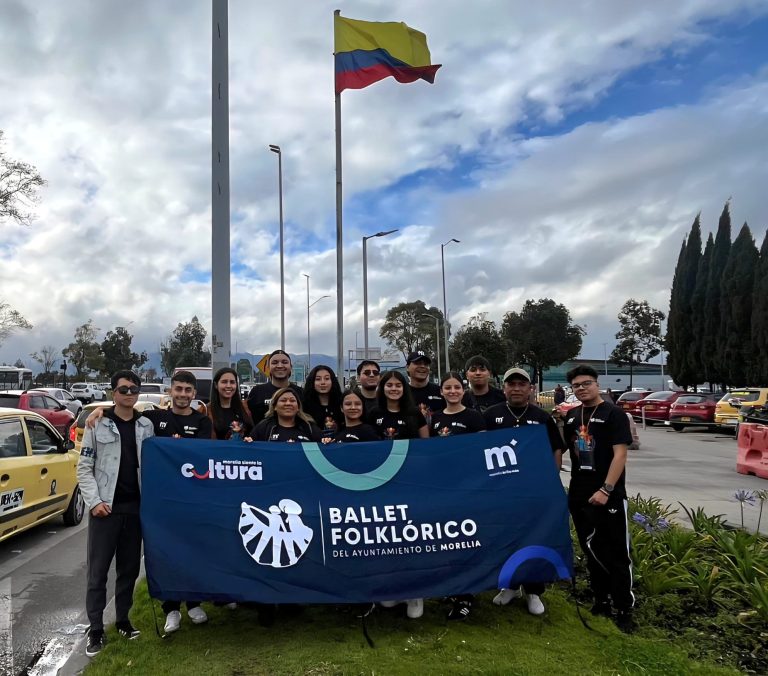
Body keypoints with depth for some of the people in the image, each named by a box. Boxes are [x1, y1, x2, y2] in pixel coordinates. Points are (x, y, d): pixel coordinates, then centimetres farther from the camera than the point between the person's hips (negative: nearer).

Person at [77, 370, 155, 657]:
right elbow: (84, 468, -2)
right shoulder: (97, 425, -2)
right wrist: (94, 501, -11)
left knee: (130, 568, 12)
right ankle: (95, 629, 12)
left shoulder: (146, 426, 6)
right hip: (105, 508, -3)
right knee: (98, 570, 1)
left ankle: (123, 619, 27)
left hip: (135, 507, 3)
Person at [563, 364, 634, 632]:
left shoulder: (613, 413, -8)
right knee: (592, 551, 15)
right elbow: (565, 449, 21)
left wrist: (606, 490, -21)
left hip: (608, 497, -6)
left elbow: (620, 454, -15)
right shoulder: (572, 416, 10)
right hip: (579, 496, 6)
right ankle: (601, 602, 28)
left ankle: (624, 610, 13)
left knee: (617, 555, 2)